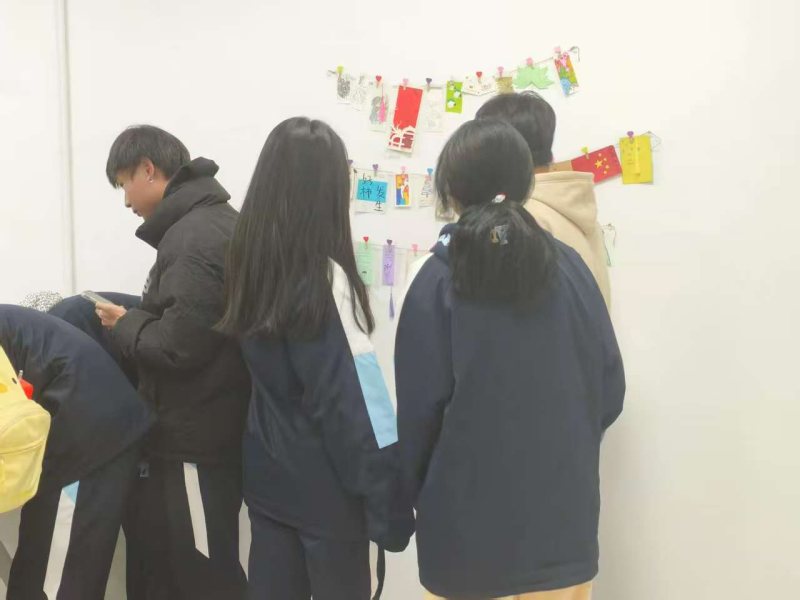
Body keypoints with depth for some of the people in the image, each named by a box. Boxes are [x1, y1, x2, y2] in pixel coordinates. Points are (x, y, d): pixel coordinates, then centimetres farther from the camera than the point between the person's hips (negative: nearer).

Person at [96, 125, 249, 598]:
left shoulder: (195, 237, -20)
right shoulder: (211, 222, 11)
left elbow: (176, 345, -25)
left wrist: (124, 324, -8)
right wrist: (138, 316, 7)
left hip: (198, 442, -10)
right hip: (196, 432, 10)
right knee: (164, 562, 22)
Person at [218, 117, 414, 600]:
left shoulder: (254, 265, 0)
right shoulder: (326, 278, -20)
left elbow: (270, 375, 7)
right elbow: (356, 404, -19)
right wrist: (389, 504, -13)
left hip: (267, 474, 6)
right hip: (324, 485, -6)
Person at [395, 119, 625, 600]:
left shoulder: (438, 279, -13)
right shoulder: (570, 267, -4)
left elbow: (419, 407, -11)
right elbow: (609, 390, 1)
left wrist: (412, 491, 6)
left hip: (468, 521, -2)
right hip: (562, 514, 3)